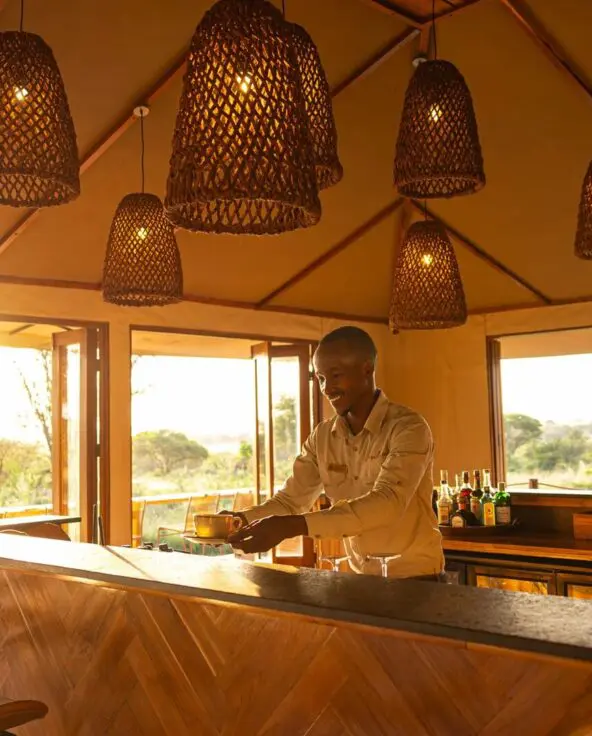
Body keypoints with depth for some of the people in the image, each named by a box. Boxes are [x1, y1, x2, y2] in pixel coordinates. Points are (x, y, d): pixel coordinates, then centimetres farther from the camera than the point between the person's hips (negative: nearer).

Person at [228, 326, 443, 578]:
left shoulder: (408, 428, -14)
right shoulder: (321, 438, 4)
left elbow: (387, 503, -27)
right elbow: (290, 500, 2)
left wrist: (293, 526, -35)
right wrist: (240, 520, -17)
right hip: (360, 577, 5)